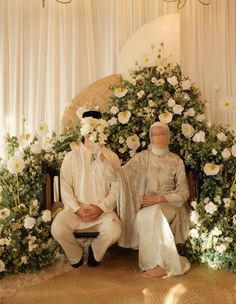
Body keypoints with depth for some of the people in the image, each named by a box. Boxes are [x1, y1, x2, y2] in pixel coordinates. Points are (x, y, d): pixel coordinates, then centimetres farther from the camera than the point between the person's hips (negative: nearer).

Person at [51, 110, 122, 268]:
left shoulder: (111, 157, 6)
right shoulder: (71, 156, 6)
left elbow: (116, 187, 0)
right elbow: (65, 187, 0)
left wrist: (102, 207, -13)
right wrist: (78, 209, -13)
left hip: (104, 210, 0)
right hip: (76, 209, 1)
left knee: (114, 231, -29)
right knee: (57, 228, -27)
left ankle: (95, 252, 6)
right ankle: (76, 255, 7)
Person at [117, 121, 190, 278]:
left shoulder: (176, 161, 5)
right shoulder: (141, 157, 6)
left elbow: (183, 192, 0)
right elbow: (120, 174, -6)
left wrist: (160, 198, -15)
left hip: (169, 205, -1)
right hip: (145, 207, 1)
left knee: (154, 213, -35)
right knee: (148, 217, -35)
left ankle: (162, 264, -25)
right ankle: (169, 264, -22)